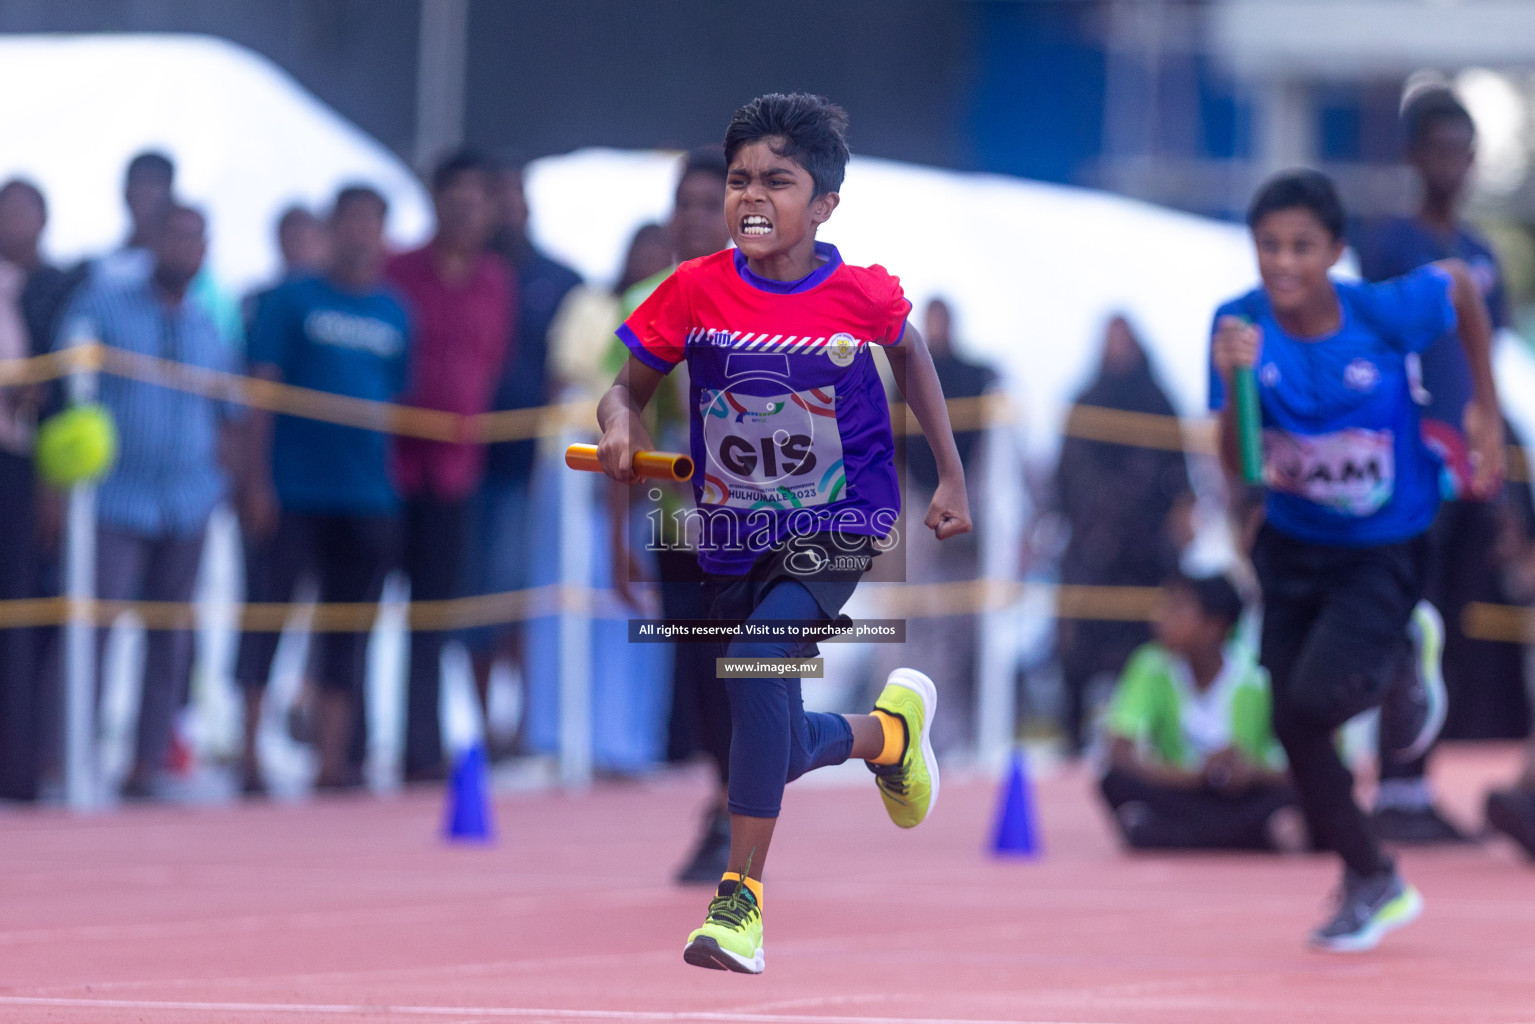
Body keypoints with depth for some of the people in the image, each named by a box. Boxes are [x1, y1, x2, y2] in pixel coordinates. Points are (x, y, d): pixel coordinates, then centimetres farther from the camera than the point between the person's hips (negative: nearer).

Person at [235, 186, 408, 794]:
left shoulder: (396, 313, 10)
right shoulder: (293, 302, 1)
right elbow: (261, 390, -2)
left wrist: (401, 486, 9)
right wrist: (256, 478, -9)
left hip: (369, 494, 3)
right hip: (292, 489, -3)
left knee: (348, 630, 5)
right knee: (266, 617, -2)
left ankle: (332, 760, 10)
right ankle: (249, 759, 3)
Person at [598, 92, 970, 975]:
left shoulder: (862, 294, -11)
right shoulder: (697, 291, -9)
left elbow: (911, 352, 11)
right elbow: (630, 385, 2)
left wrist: (953, 479, 13)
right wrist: (620, 425, -23)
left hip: (838, 529, -4)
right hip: (737, 538, 4)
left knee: (760, 660, -31)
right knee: (776, 753, 10)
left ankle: (743, 897, -27)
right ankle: (888, 728, 47)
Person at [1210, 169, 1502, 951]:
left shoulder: (1384, 313, -22)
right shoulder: (1239, 326, -16)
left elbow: (1460, 283, 1)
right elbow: (1237, 467, -19)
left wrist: (1485, 409, 4)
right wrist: (1235, 384, -37)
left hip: (1383, 553, -3)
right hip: (1292, 549, 3)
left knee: (1313, 701, -23)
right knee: (1293, 731, 2)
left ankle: (1397, 674, 14)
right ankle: (1373, 885, 26)